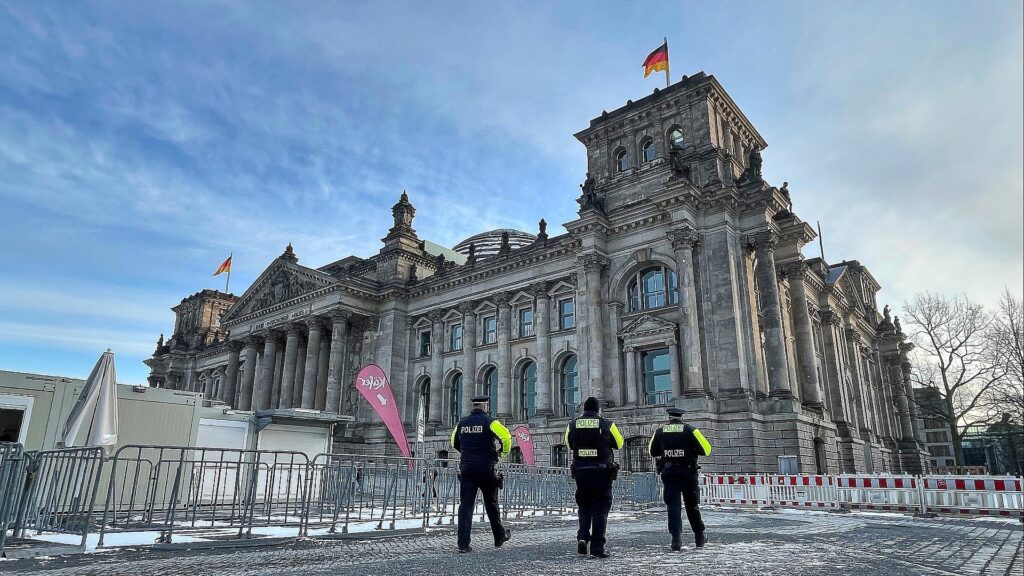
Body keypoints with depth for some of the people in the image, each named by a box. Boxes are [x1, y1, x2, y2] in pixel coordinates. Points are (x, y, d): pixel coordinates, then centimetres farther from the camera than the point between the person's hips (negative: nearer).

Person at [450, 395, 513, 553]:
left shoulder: (462, 423, 8)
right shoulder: (489, 422, -7)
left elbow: (454, 443, 21)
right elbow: (506, 436, -17)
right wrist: (503, 453, 1)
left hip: (466, 469, 3)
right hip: (486, 469, -3)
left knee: (465, 505, 2)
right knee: (491, 505, 12)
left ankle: (463, 544, -5)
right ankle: (500, 537, 28)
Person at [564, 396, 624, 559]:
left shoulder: (572, 425, 0)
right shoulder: (607, 425, -7)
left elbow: (569, 444, 15)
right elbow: (619, 443, 8)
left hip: (580, 472, 2)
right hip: (602, 472, -2)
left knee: (584, 506, 20)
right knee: (600, 509, 6)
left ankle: (583, 537, 4)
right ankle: (597, 546, 5)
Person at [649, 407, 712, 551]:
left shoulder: (659, 432, 3)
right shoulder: (690, 430, -4)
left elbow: (652, 452, 13)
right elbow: (706, 449, -5)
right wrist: (691, 450, 11)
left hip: (668, 473, 1)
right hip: (688, 472, -1)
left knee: (673, 505, 2)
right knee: (692, 505, 13)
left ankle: (676, 538, -7)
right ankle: (700, 536, 25)